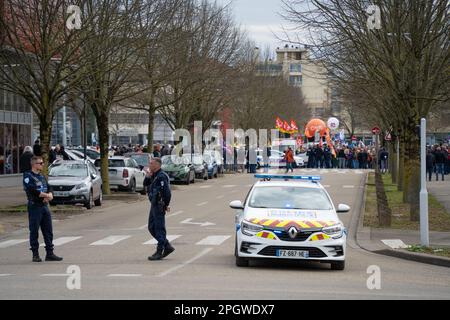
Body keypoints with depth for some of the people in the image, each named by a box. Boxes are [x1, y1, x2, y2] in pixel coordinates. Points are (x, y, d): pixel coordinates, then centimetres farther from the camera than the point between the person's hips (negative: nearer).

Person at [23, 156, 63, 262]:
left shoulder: (42, 177, 17)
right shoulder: (28, 176, -6)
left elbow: (49, 190, 13)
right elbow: (33, 191, -19)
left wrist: (49, 196, -10)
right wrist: (46, 195, -10)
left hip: (45, 206, 7)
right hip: (34, 207, -7)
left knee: (48, 231, 6)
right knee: (34, 232, -2)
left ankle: (50, 253, 10)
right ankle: (35, 255, 3)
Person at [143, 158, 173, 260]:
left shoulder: (161, 176, -17)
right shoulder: (154, 175, 14)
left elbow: (166, 192, -22)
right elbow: (146, 185, 18)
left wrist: (165, 205, -16)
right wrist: (147, 177, -1)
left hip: (159, 206, -11)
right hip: (154, 205, 11)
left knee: (159, 229, -5)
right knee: (152, 228, 14)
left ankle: (159, 252, 0)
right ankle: (167, 247, 18)